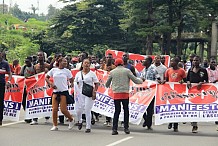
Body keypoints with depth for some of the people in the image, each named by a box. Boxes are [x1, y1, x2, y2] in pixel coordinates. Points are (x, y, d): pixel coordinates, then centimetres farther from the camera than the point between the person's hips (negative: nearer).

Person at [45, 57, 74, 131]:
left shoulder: (67, 71, 4)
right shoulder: (53, 70, 6)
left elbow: (72, 80, 11)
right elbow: (46, 77, 12)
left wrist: (71, 84, -6)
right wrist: (51, 83, -2)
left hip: (64, 92, -2)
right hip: (55, 91, 2)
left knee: (63, 110, -8)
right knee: (54, 109, -3)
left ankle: (71, 120, 18)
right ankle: (55, 125, 7)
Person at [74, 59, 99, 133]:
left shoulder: (92, 73, 2)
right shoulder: (78, 74, 10)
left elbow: (96, 84, 3)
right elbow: (76, 83, 14)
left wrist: (94, 92, -9)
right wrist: (76, 92, 2)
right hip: (80, 93, 3)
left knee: (87, 110, -5)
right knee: (78, 109, -1)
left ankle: (88, 127, 4)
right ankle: (80, 121, 31)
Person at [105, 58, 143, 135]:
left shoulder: (112, 72, 6)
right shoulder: (127, 71, -1)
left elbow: (107, 84, 17)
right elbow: (135, 80, 2)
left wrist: (107, 86, 41)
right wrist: (141, 80, 23)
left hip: (116, 94, 2)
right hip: (125, 93, -2)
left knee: (117, 111, 6)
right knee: (126, 110, 10)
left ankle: (114, 129, 0)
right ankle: (126, 128, 11)